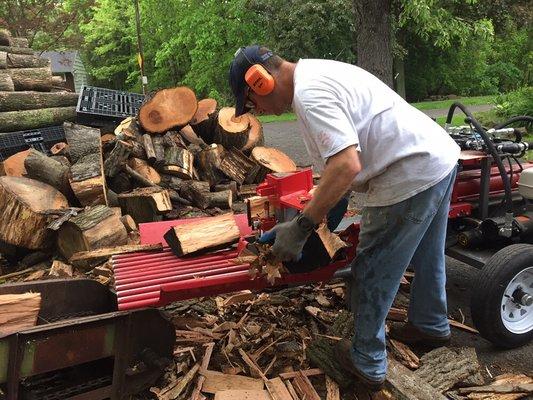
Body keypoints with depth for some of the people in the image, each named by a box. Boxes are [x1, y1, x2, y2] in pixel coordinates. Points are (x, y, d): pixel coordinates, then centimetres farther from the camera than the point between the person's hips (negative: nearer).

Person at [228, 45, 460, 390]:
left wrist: (301, 227, -25)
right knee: (427, 256, 28)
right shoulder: (317, 72, 13)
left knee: (372, 271, 5)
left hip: (412, 177, -11)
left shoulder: (309, 93, -20)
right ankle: (431, 325, 51)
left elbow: (347, 166, -31)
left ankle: (367, 363, 23)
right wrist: (333, 198, 19)